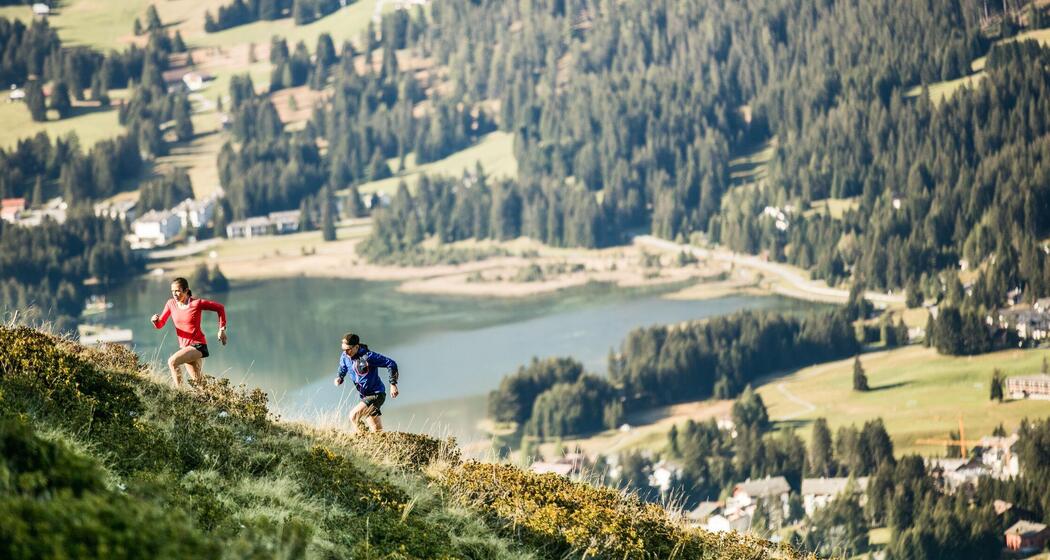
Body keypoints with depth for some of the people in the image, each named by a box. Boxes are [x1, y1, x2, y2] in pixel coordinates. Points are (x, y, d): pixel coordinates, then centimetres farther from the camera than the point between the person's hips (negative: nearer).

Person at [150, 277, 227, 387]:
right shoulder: (171, 304, -1)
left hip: (198, 345, -6)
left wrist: (222, 329, -5)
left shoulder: (196, 303, -14)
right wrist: (155, 320, -20)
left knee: (172, 361, -28)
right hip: (184, 347, 6)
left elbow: (220, 308, -3)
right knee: (198, 381, 14)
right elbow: (160, 324, 4)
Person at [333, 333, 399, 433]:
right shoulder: (345, 357, -2)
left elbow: (391, 364, -17)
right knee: (376, 431, 11)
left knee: (353, 416, -21)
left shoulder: (368, 356, -21)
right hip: (365, 397, 8)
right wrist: (339, 378, -4)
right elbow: (342, 370, 18)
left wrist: (393, 384, -17)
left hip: (376, 395, -8)